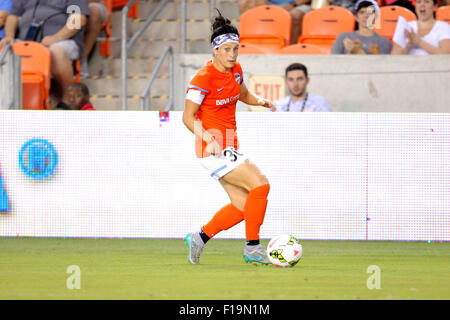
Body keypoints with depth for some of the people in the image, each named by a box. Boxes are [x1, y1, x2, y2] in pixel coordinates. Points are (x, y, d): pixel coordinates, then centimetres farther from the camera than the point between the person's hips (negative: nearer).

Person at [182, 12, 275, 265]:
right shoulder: (204, 78, -17)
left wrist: (260, 100, 4)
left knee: (243, 205, 5)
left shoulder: (236, 69, 6)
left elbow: (243, 94, 26)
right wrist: (207, 138, -27)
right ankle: (252, 248, -9)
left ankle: (199, 238, 20)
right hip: (213, 149, -9)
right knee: (260, 184, -17)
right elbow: (188, 117, -12)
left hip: (229, 147, 9)